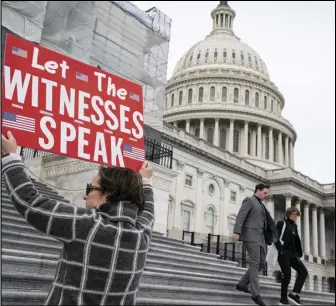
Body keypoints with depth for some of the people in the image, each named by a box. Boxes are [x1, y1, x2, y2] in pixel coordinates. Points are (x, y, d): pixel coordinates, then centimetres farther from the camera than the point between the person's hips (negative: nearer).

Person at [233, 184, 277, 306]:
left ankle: (242, 284, 14)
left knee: (262, 263, 6)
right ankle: (256, 294, -11)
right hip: (250, 235, -9)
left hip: (260, 237, 9)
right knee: (255, 263, -12)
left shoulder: (261, 205, 23)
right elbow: (240, 216, -15)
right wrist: (236, 232, -26)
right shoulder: (249, 200, -4)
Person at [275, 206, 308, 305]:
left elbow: (296, 241, 19)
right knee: (287, 275, -8)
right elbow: (277, 238, -13)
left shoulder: (294, 226, 19)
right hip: (284, 254, -8)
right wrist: (281, 251, -19)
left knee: (303, 272, -1)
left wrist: (298, 253, 9)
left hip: (292, 254, 8)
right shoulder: (282, 223, -4)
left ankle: (294, 295, 1)